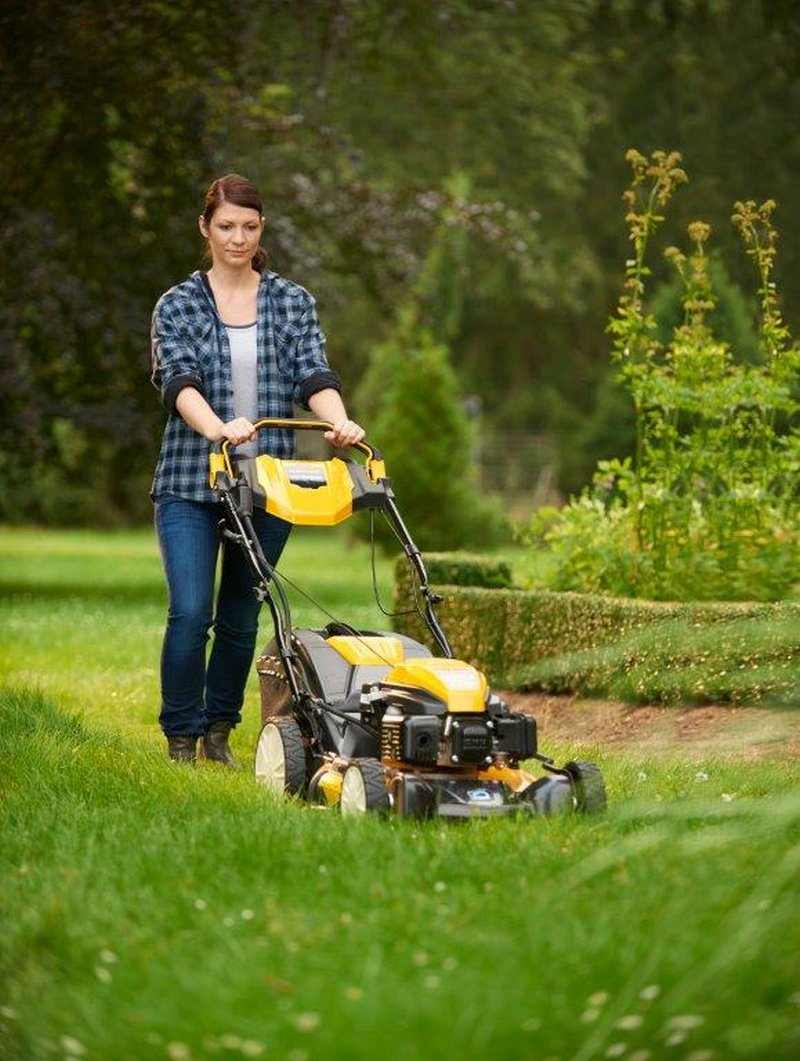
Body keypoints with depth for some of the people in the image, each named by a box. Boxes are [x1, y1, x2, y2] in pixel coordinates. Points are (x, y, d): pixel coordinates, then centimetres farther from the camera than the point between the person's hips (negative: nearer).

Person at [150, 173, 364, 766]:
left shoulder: (293, 303, 8)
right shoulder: (178, 306, 2)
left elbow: (314, 376, -3)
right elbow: (179, 381, -13)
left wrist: (341, 423, -25)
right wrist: (218, 429, -34)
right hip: (191, 481, -2)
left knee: (242, 615, 8)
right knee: (190, 612, -12)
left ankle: (219, 732, 22)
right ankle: (181, 738, 1)